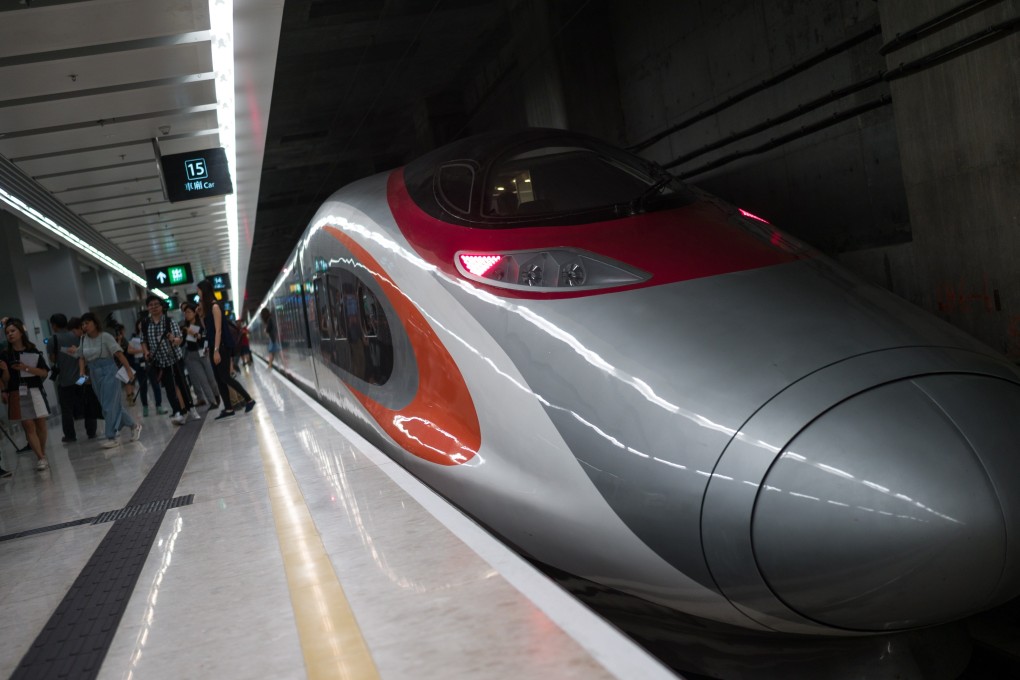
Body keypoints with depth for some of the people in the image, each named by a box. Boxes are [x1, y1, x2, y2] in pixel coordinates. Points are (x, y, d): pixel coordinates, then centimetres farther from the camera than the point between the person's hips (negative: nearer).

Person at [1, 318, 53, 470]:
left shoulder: (34, 352, 2)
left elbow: (45, 372, -1)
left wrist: (26, 368, -13)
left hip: (35, 392, 0)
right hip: (18, 394, 0)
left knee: (40, 423, 2)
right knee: (28, 426, -7)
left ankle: (43, 454, 17)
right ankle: (41, 458, -8)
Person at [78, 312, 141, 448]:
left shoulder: (105, 337, -11)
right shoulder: (83, 339, 6)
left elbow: (119, 353, -16)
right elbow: (82, 358, 11)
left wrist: (128, 369, -23)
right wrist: (82, 372, -6)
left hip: (109, 372, -6)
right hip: (94, 375, 6)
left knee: (109, 405, -7)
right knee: (114, 404, 10)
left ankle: (111, 437, -2)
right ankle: (134, 426, 25)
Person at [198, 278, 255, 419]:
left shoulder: (214, 307, -13)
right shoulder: (206, 307, 13)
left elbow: (218, 330, -19)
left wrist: (216, 350, -22)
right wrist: (200, 316, 9)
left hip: (222, 346, -9)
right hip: (214, 347, 9)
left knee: (224, 377, -9)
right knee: (219, 379, 6)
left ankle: (249, 399, 1)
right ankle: (228, 408, 9)